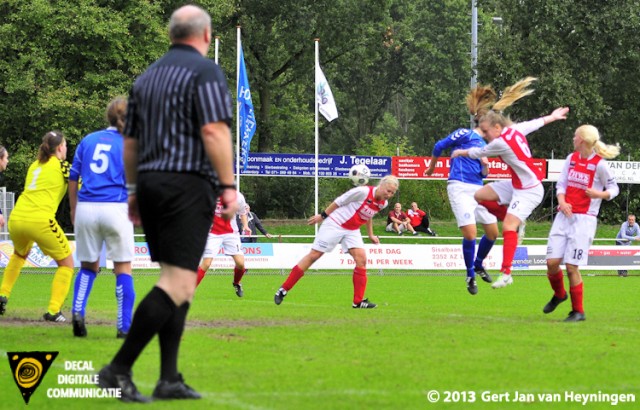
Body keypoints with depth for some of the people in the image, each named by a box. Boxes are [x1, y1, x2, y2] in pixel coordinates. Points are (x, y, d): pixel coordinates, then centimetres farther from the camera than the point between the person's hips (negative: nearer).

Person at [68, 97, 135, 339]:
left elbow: (73, 180, 13)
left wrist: (73, 211, 23)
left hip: (85, 209, 3)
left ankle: (77, 311, -3)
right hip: (116, 209, -3)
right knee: (123, 268, 5)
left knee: (89, 266, 18)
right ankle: (124, 326, 1)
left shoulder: (88, 141, 11)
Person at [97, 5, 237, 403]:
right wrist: (228, 184, -14)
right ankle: (119, 369, -17)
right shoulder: (205, 71, -6)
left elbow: (131, 142, 18)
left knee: (179, 282, 13)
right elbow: (214, 131, -16)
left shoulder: (148, 77, 17)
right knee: (177, 283, -10)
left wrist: (135, 190, 25)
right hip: (188, 184, -8)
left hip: (150, 181, 8)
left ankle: (170, 378, 7)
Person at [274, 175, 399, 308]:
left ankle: (358, 301, -7)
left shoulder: (383, 204, 0)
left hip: (352, 230, 6)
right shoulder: (363, 192, -23)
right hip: (335, 224, -6)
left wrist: (370, 235, 22)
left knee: (361, 259, -12)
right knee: (314, 255, -5)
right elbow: (339, 201, -14)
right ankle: (283, 290, 3)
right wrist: (322, 216, -7)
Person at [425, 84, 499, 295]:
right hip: (460, 188, -8)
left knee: (493, 231, 4)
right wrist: (432, 168, 14)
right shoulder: (465, 135, -6)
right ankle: (470, 275, 2)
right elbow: (439, 146, 2)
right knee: (470, 232, -16)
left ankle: (478, 265, 29)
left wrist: (485, 165, -2)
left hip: (478, 189, 8)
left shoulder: (485, 144, 16)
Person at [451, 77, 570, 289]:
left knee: (508, 227, -18)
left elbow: (479, 153, -8)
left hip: (529, 190, -10)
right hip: (516, 185, 10)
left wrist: (462, 152, 11)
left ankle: (506, 273, -21)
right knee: (480, 195, 6)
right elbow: (535, 123, 18)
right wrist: (552, 117, 37)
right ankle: (515, 223, 18)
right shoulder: (515, 129, 0)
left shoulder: (501, 143, -24)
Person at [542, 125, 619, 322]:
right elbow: (561, 183, 10)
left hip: (584, 219, -5)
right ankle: (559, 294, 28)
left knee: (572, 267, -9)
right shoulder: (571, 158, 9)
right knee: (552, 262, -2)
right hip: (564, 216, 5)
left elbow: (614, 188, 0)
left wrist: (601, 194, -21)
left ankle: (578, 311, 7)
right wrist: (562, 202, -10)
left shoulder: (599, 164, -8)